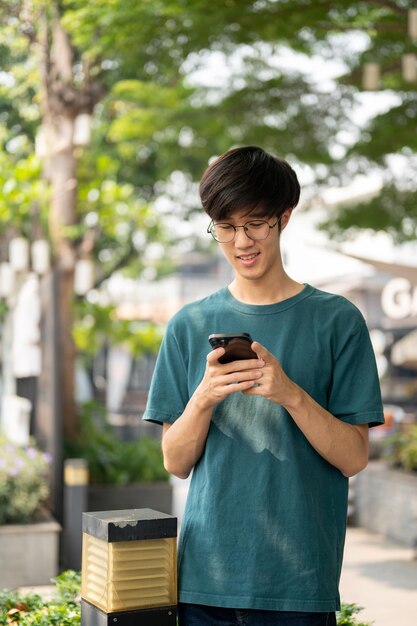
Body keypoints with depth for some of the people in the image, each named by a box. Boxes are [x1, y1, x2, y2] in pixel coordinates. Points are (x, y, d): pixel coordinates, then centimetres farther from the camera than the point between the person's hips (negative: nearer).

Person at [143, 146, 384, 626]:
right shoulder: (189, 325, 5)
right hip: (205, 572, 2)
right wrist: (203, 398, -15)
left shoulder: (336, 320, -1)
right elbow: (176, 462, 3)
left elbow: (353, 457, -4)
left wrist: (289, 393, -20)